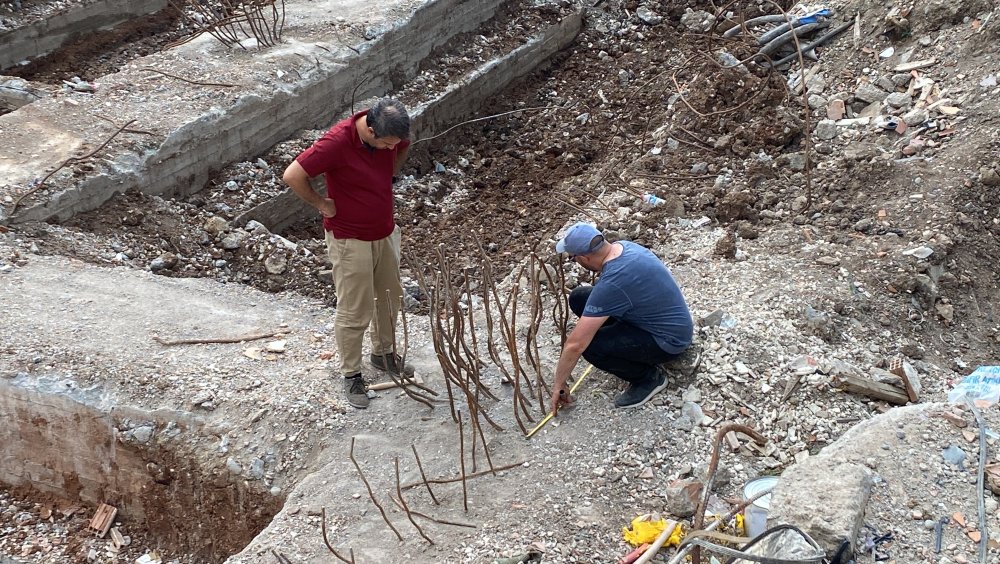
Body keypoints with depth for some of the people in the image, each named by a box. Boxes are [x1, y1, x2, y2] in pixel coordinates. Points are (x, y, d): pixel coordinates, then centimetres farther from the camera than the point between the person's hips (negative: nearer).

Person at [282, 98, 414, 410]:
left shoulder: (391, 134, -9)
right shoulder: (337, 142, -30)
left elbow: (404, 147, 16)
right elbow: (292, 175, -30)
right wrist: (321, 204, -18)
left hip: (385, 232, 7)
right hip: (350, 240, -7)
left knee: (390, 297, 21)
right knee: (354, 311, 4)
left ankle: (383, 353, 44)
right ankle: (351, 374, 24)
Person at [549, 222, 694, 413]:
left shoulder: (611, 284, -31)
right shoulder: (622, 246, -4)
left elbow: (575, 344, -26)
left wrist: (559, 385, -12)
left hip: (669, 339, -9)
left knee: (590, 346, -27)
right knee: (579, 298, 0)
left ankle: (649, 376, -3)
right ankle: (632, 347, 13)